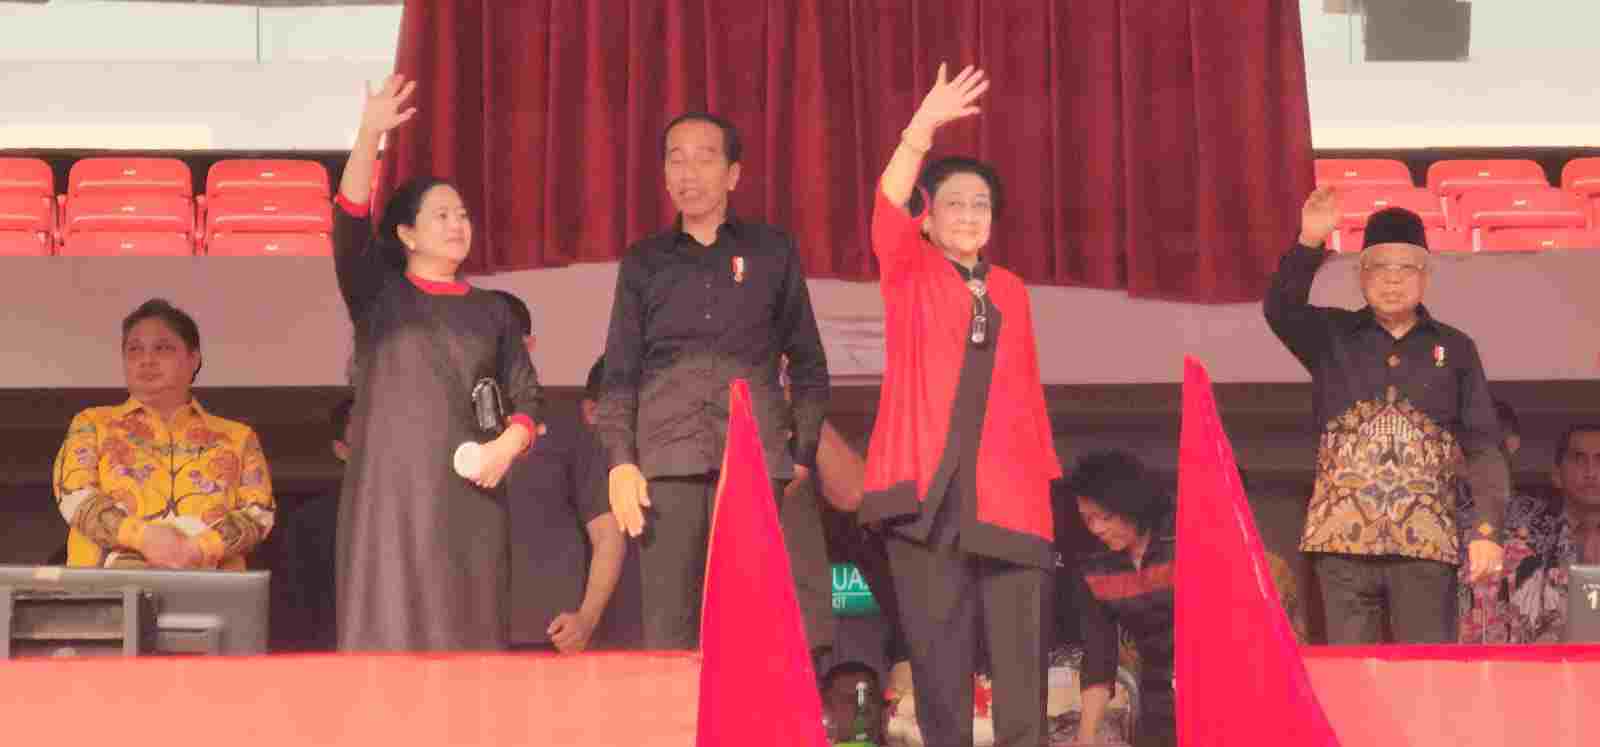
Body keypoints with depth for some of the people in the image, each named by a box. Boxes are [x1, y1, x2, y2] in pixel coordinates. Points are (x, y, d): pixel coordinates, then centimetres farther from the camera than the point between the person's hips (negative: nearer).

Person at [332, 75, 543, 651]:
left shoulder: (490, 313, 17)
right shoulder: (377, 295, 9)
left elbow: (528, 396, 15)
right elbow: (350, 222, -7)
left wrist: (508, 445, -7)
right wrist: (369, 135, -19)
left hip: (468, 492, 2)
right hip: (390, 488, -2)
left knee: (466, 625, -2)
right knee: (390, 625, -8)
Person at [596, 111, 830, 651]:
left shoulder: (772, 252, 13)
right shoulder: (645, 262, 15)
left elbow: (809, 364, 14)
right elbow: (620, 376, 12)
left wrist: (802, 455, 5)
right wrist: (620, 461, -1)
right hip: (667, 465, 1)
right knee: (668, 631, -3)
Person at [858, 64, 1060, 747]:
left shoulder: (1011, 290, 19)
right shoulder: (909, 273, 8)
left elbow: (1025, 387, 19)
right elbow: (888, 207, -10)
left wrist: (1043, 471, 12)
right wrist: (922, 129, -24)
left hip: (1005, 487, 3)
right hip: (927, 483, -3)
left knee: (1020, 636, -4)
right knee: (936, 636, -2)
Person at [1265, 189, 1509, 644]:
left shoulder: (1454, 349, 13)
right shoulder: (1333, 337, 13)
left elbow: (1483, 448, 8)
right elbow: (1280, 309, -8)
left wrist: (1486, 530, -3)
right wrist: (1309, 244, -23)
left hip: (1427, 539, 0)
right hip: (1344, 537, 0)